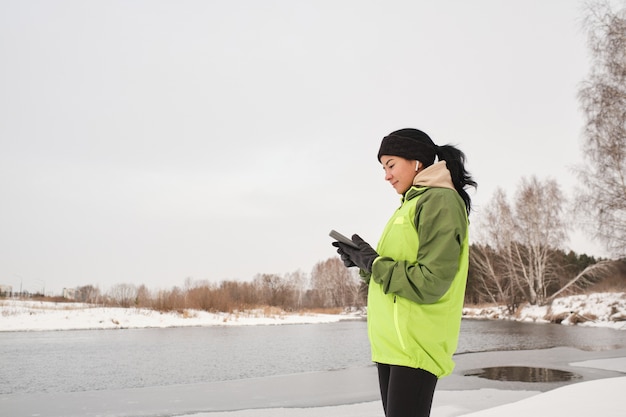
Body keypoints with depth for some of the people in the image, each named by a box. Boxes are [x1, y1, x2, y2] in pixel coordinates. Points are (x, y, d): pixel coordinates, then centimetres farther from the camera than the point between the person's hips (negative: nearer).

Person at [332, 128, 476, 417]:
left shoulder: (440, 201, -10)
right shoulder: (413, 203, 20)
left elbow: (430, 283, -19)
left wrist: (373, 263, -11)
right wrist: (364, 262, 3)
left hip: (416, 343, -9)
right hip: (390, 340, 9)